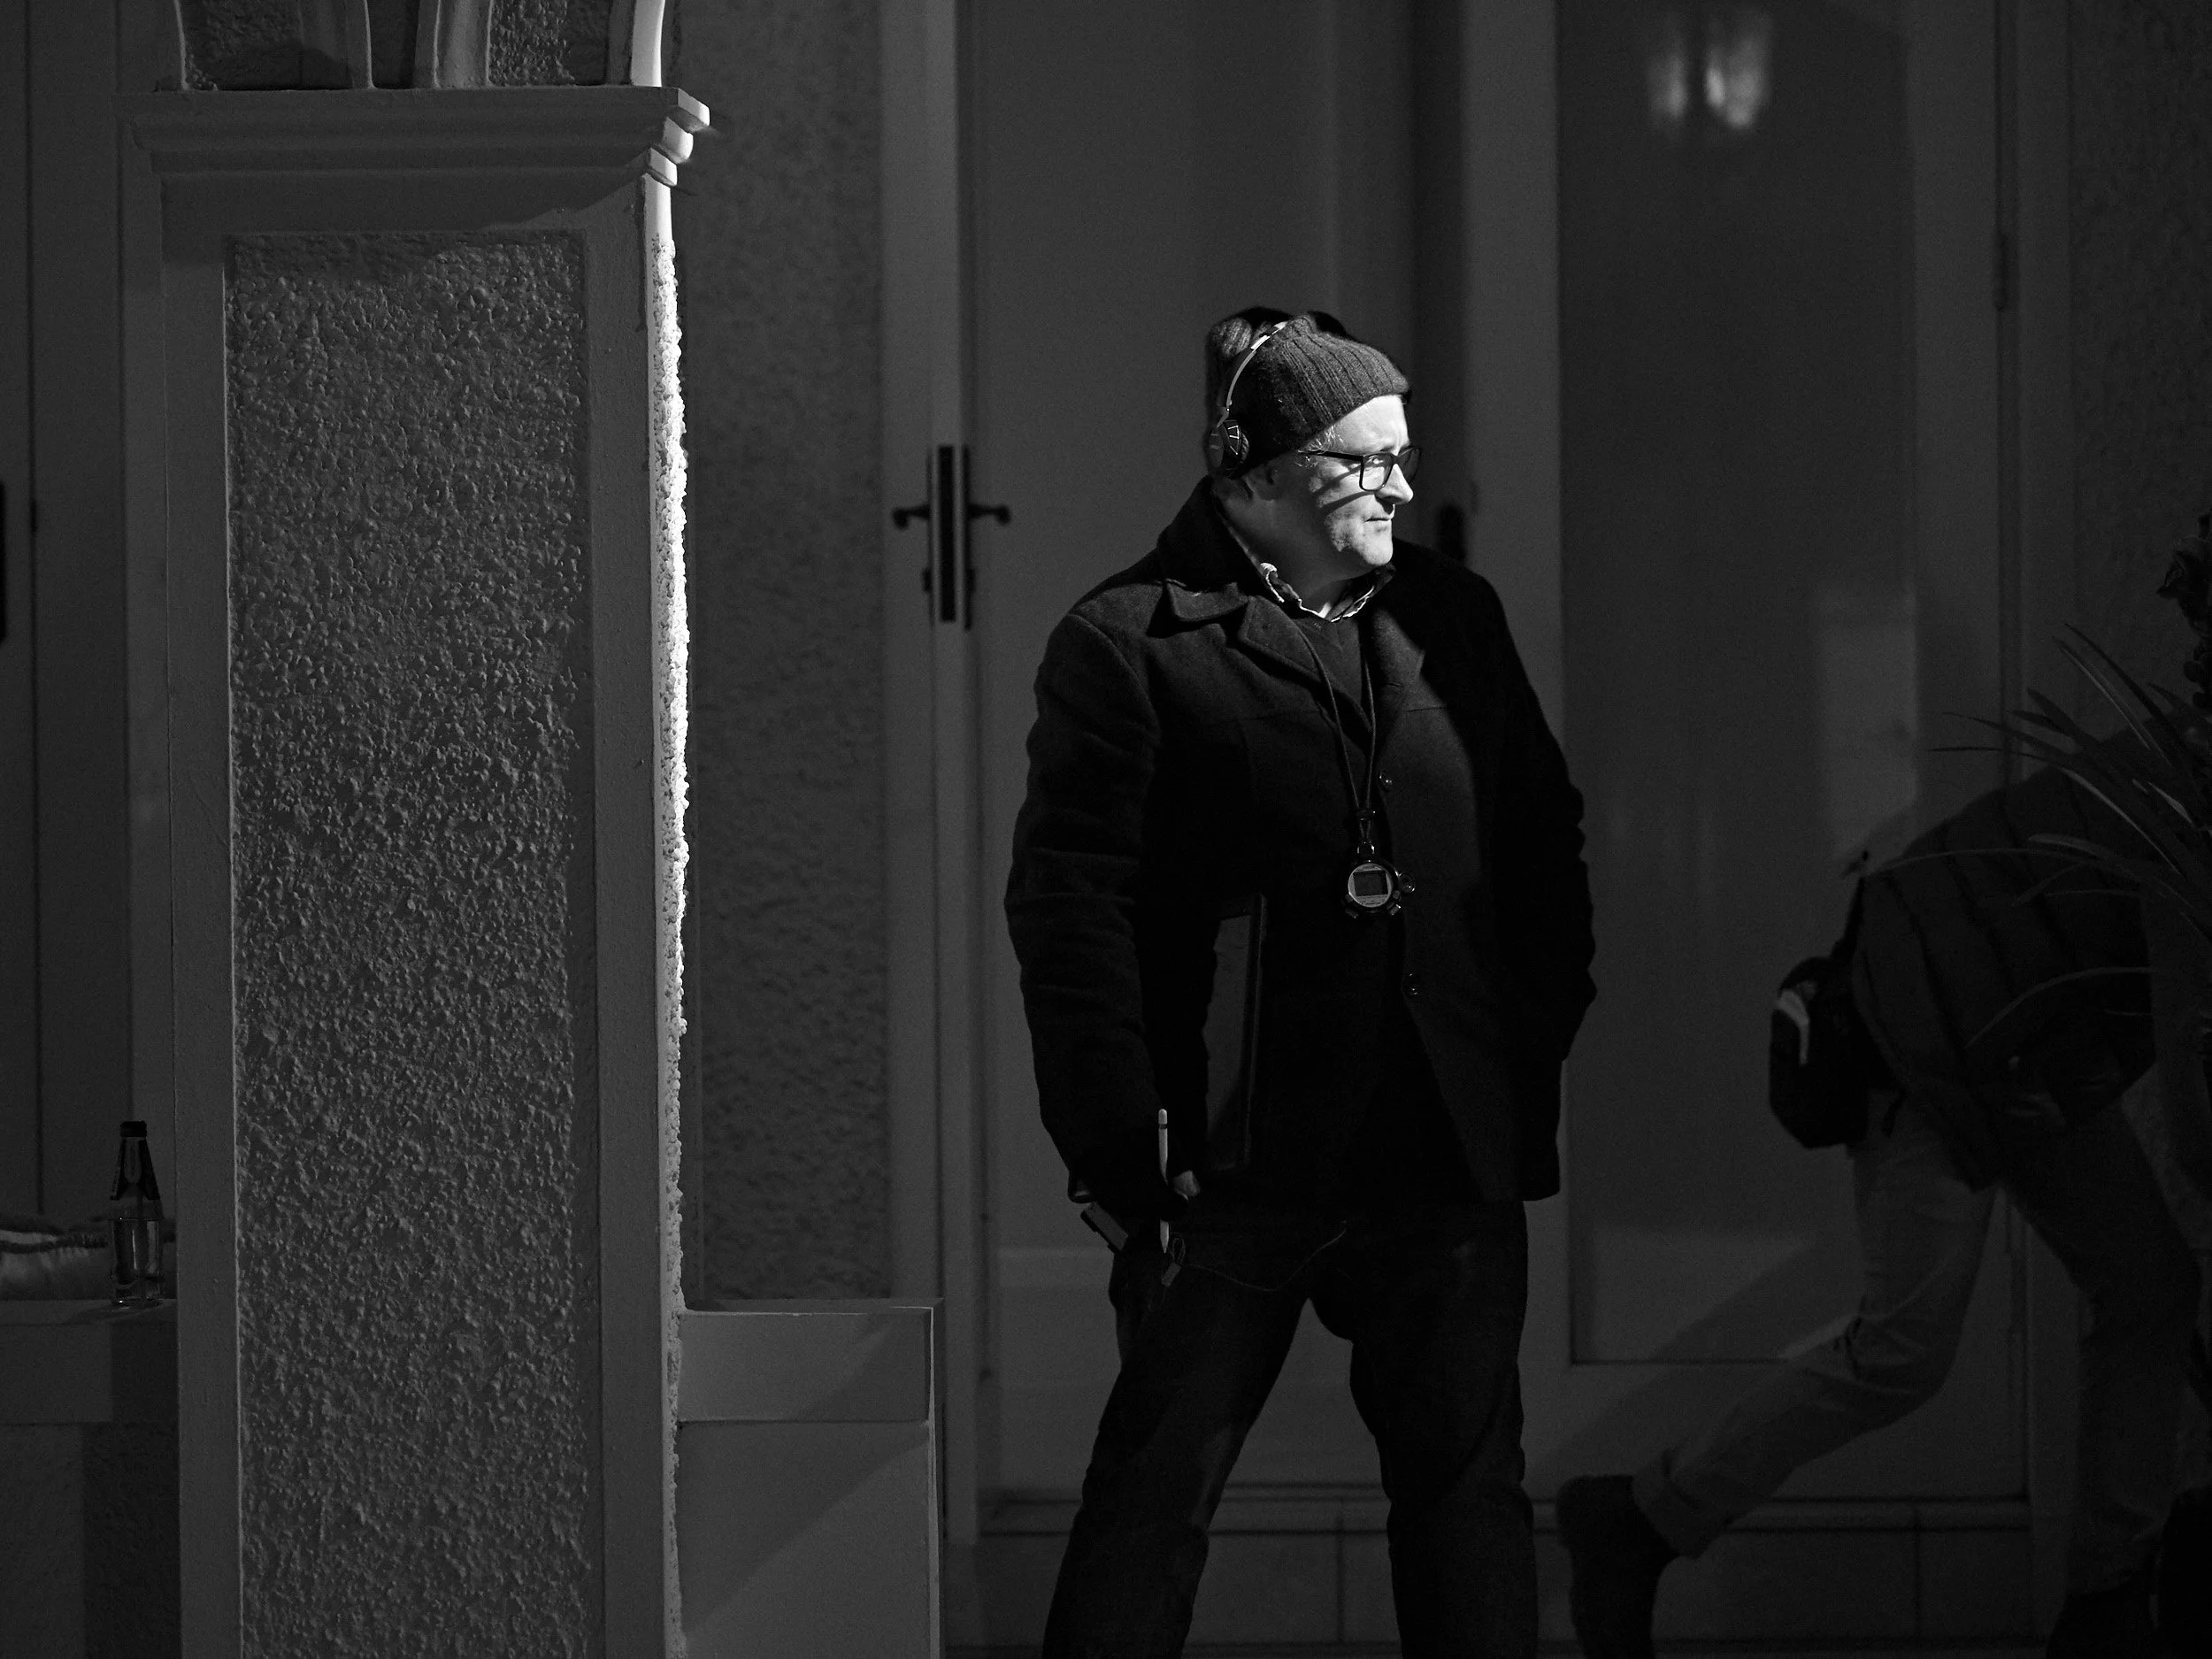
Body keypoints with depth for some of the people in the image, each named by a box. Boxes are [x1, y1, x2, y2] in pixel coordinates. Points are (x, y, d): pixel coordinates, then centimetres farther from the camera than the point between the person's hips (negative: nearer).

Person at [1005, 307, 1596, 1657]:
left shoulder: (1451, 619, 12)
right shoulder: (1130, 644, -5)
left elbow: (1544, 842, 17)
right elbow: (1070, 904, -8)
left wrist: (1536, 1040, 7)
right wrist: (1126, 1145, -13)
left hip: (1452, 1162, 5)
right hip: (1237, 1169, -5)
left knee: (1469, 1482, 10)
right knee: (1156, 1491, 1)